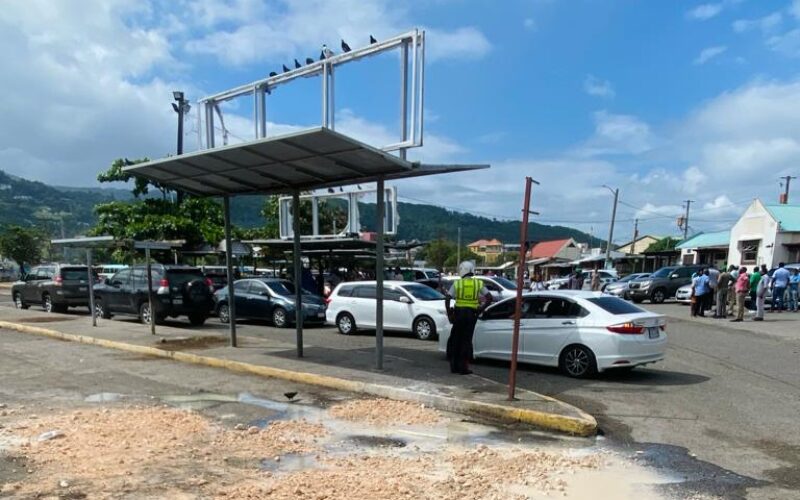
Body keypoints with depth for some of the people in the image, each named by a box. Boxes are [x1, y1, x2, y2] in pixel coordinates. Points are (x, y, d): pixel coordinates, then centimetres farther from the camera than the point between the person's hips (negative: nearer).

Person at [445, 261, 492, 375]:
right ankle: (464, 367, 5)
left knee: (455, 339, 12)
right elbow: (489, 298, -1)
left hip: (459, 313, -1)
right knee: (466, 340, 7)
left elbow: (447, 298, -7)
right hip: (471, 314, 1)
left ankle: (454, 365, 16)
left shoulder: (457, 283, 0)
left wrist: (449, 311, 1)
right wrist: (481, 309, 3)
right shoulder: (478, 283, 4)